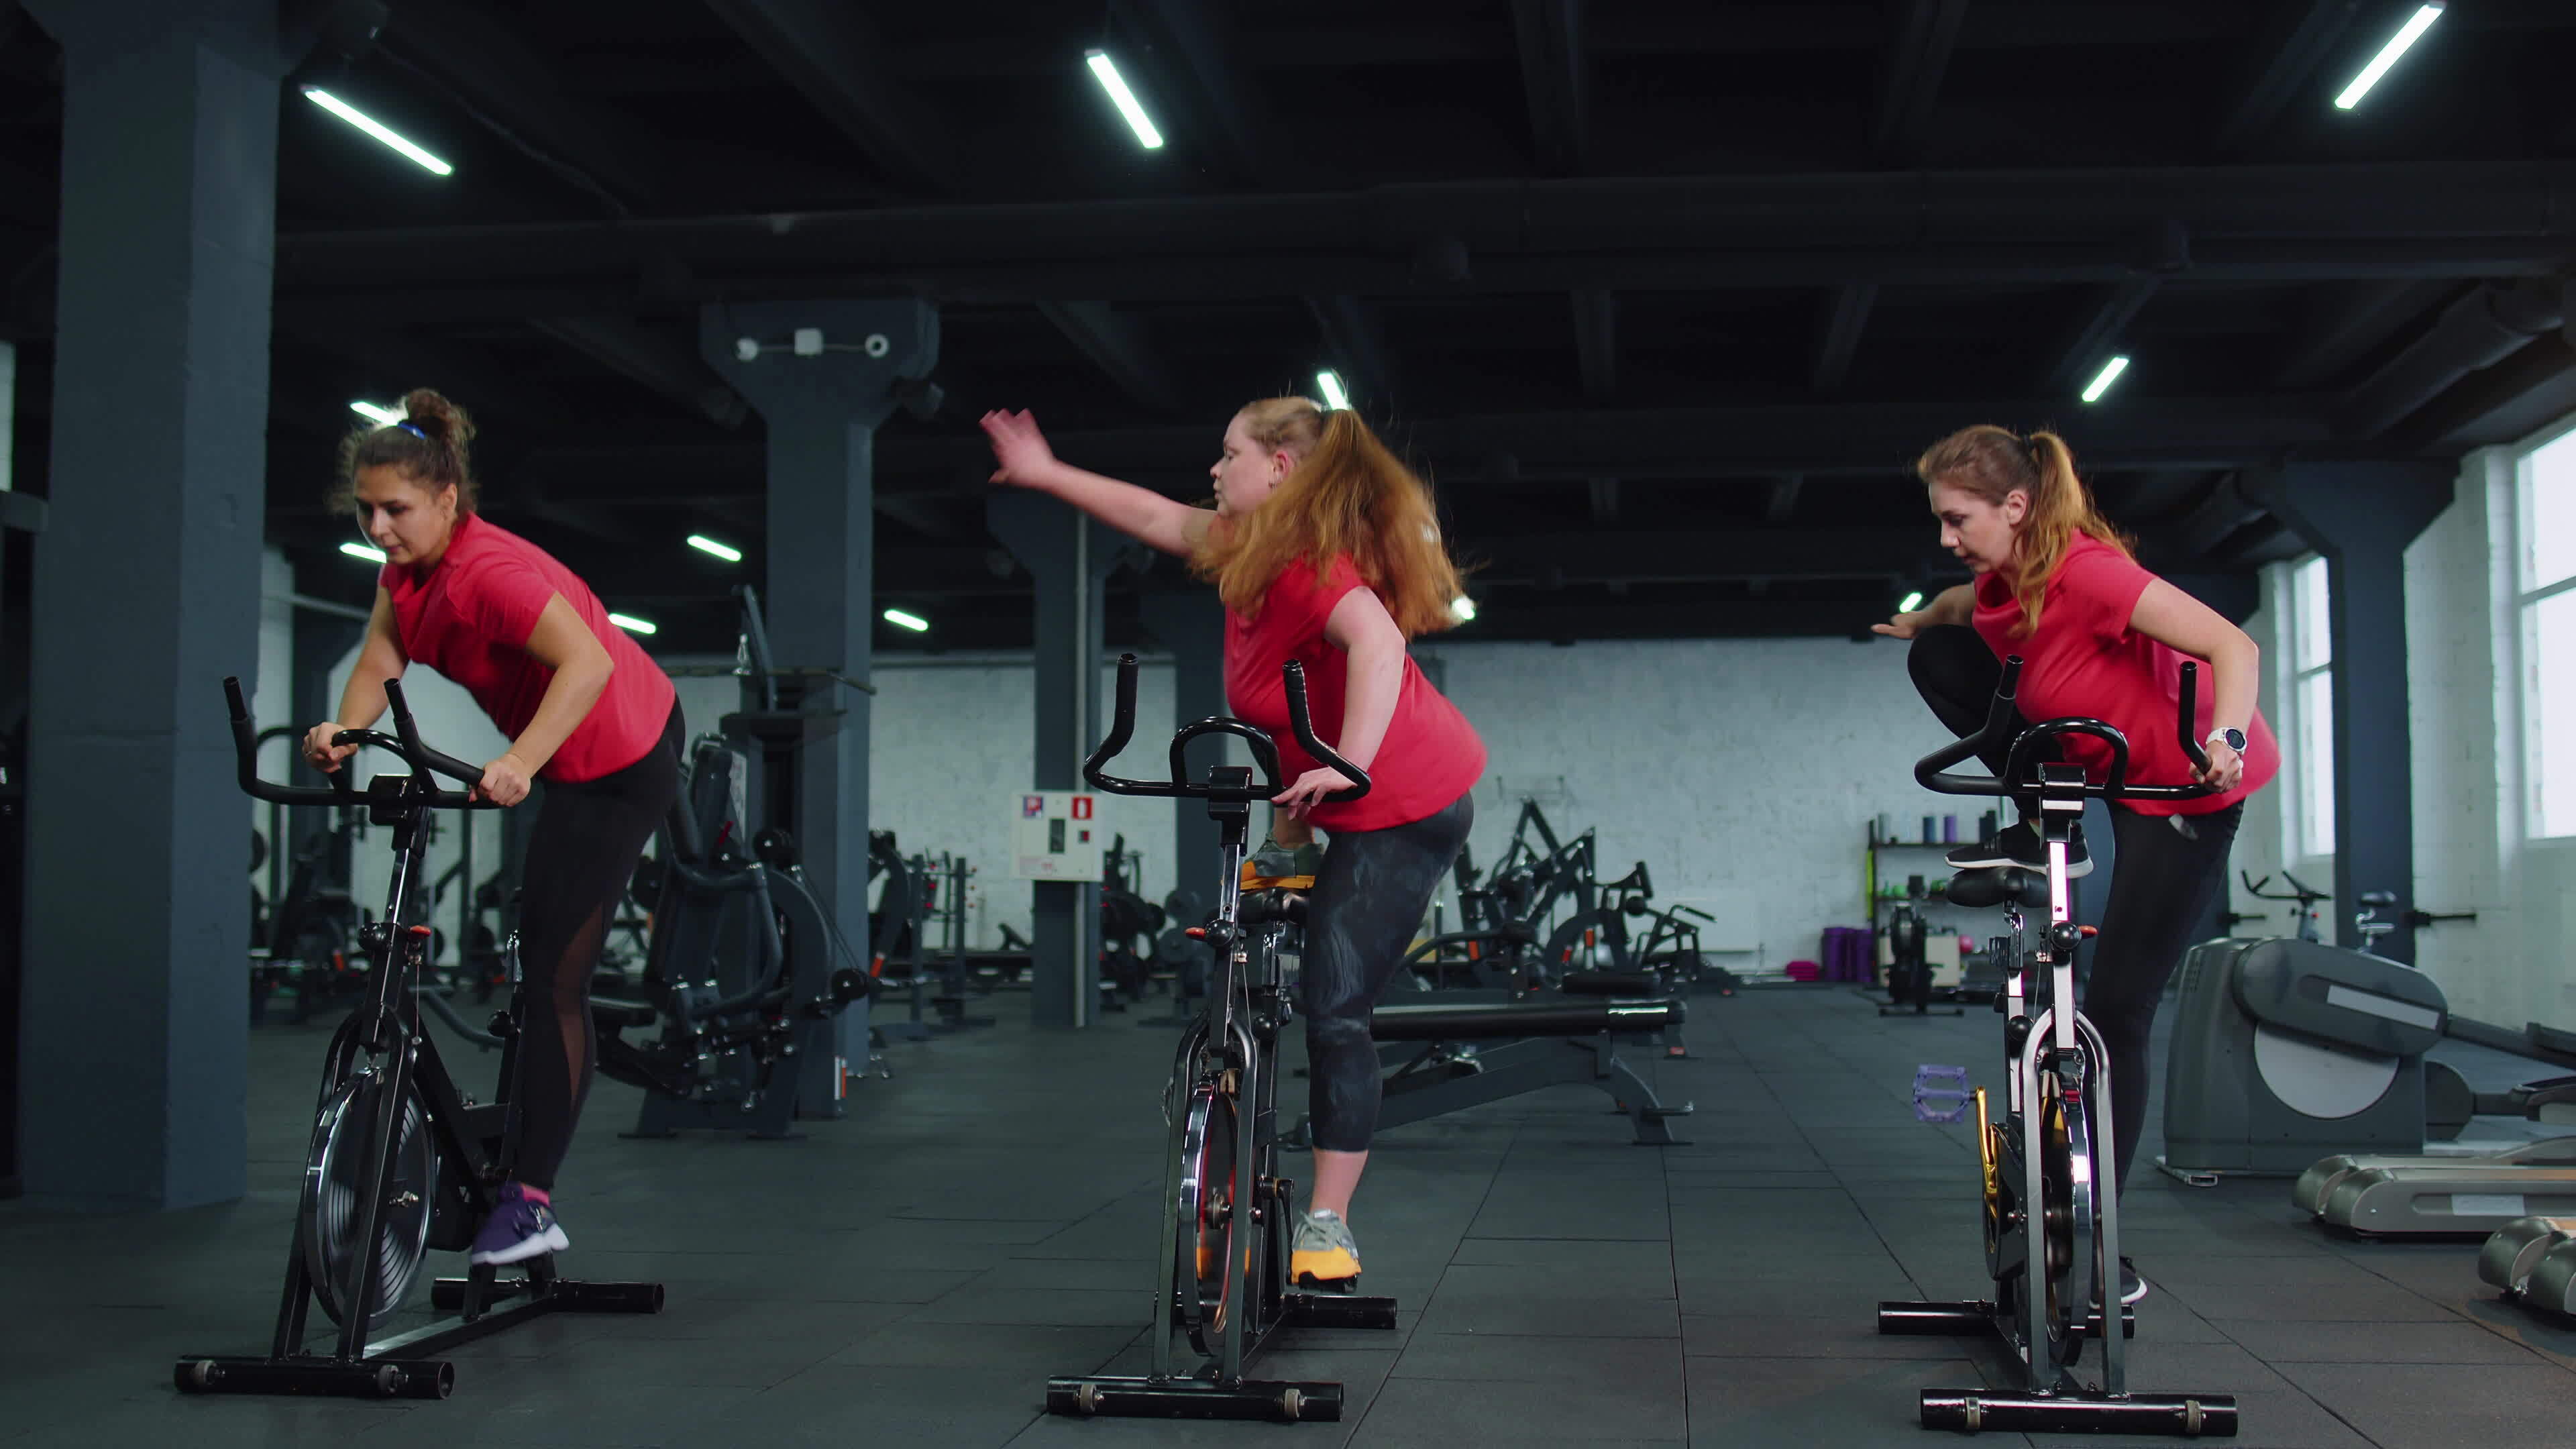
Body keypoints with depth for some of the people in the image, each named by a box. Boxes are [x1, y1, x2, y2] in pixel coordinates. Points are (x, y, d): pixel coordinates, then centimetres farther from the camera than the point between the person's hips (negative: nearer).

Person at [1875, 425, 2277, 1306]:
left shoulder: (2088, 572, -29)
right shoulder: (2006, 580, -4)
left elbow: (2234, 647, -36)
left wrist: (2226, 741, -49)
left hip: (2182, 791, -8)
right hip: (2102, 767, 8)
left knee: (2117, 1014, -8)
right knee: (1938, 657, -4)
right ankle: (2046, 829, 5)